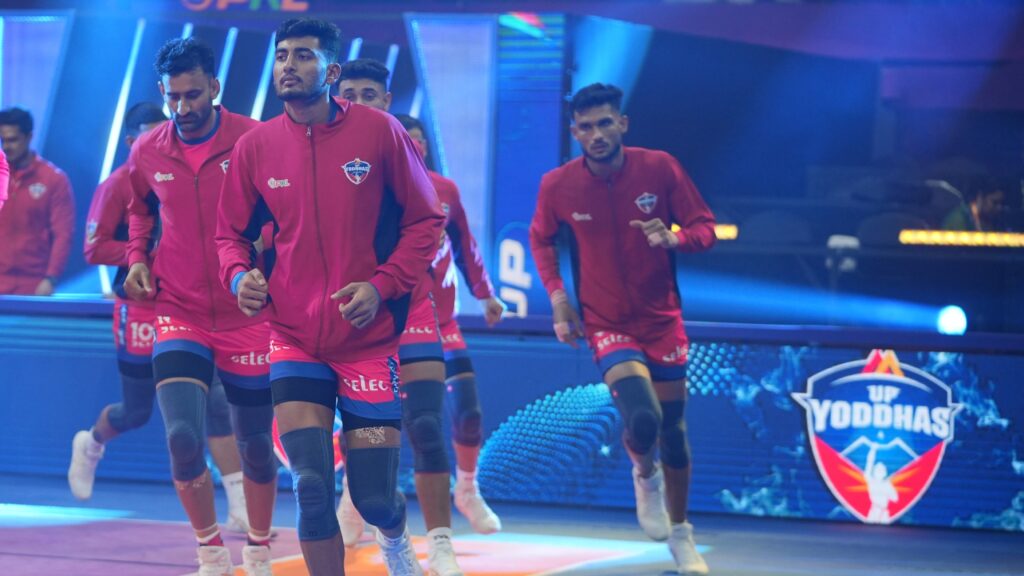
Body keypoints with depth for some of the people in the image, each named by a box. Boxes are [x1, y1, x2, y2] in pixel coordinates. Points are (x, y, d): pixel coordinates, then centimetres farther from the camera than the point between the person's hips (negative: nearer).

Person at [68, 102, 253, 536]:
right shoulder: (117, 186, -8)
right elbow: (93, 249, -14)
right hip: (141, 310, -4)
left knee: (217, 402, -8)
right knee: (136, 411, 10)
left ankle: (240, 509, -9)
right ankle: (90, 445, 46)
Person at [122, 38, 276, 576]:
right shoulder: (147, 152, -1)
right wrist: (137, 256, 5)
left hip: (247, 316, -1)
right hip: (179, 313, 1)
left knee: (256, 446, 10)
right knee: (183, 440, -15)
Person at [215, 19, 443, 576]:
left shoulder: (379, 131, -6)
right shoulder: (254, 146, -1)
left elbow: (425, 219, 1)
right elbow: (231, 233, 11)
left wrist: (382, 286, -12)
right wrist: (239, 275, -10)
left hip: (369, 338, -1)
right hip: (295, 338, 1)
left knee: (375, 499, 4)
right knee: (312, 488, -13)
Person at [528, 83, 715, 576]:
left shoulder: (660, 167, -11)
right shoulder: (557, 185, -9)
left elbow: (705, 228, -3)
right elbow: (541, 239, 10)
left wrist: (674, 238, -25)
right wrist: (557, 296, -2)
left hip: (662, 318, 2)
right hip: (607, 324, -2)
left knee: (673, 430, 8)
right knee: (642, 418, -24)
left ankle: (681, 535, 28)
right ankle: (644, 475, 12)